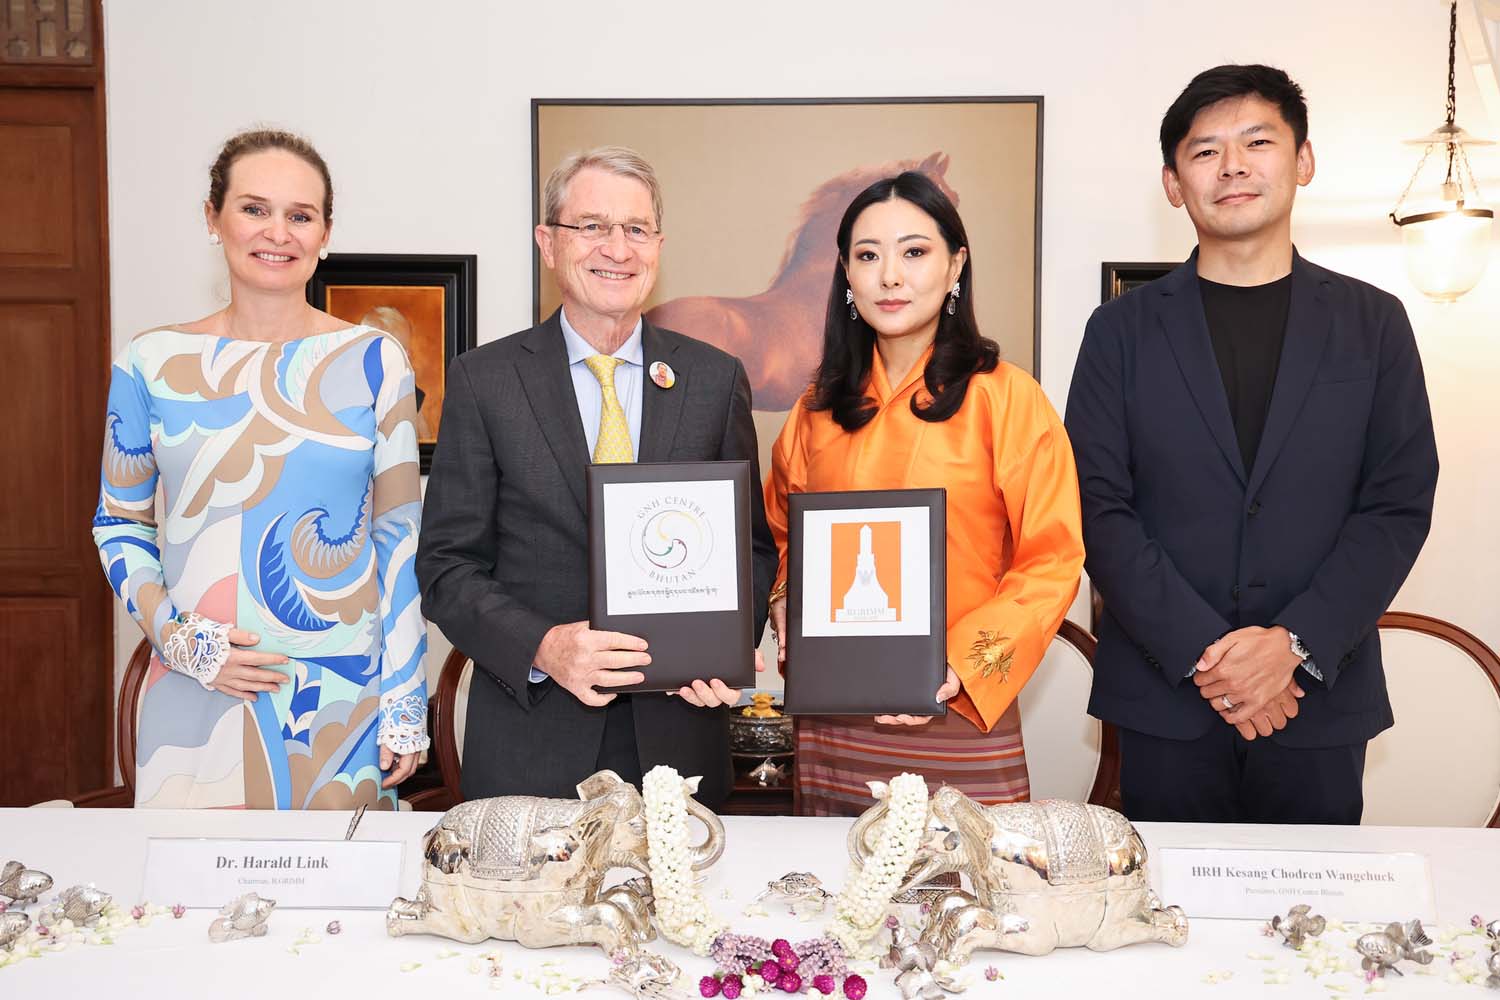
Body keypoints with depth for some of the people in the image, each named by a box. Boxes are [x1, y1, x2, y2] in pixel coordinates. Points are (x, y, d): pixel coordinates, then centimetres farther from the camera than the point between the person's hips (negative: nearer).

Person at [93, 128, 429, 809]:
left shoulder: (374, 362, -2)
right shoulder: (150, 364, 1)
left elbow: (400, 535, 0)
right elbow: (119, 523, 10)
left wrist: (405, 707, -1)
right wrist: (178, 638, -7)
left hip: (345, 700, 0)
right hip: (194, 702, 1)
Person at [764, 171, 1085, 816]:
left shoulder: (1006, 398, -5)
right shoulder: (820, 410, 9)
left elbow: (1052, 561, -7)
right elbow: (784, 534, 20)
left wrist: (959, 666, -17)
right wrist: (788, 612, 0)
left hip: (959, 718, -3)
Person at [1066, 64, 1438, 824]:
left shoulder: (1373, 322, 6)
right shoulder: (1123, 329, 3)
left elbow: (1400, 505, 0)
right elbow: (1098, 507, -4)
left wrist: (1295, 643, -13)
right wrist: (1202, 650, -13)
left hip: (1322, 700, 1)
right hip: (1165, 699, 0)